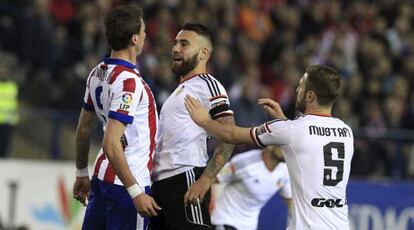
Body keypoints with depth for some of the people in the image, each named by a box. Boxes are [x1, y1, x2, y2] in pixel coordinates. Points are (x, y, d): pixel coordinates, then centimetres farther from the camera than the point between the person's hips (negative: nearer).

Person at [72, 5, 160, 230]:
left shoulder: (98, 73, 7)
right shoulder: (129, 82, -20)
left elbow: (83, 129, 17)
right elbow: (111, 145, -25)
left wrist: (82, 174, 27)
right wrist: (136, 193, -23)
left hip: (102, 176, 9)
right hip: (126, 185, -9)